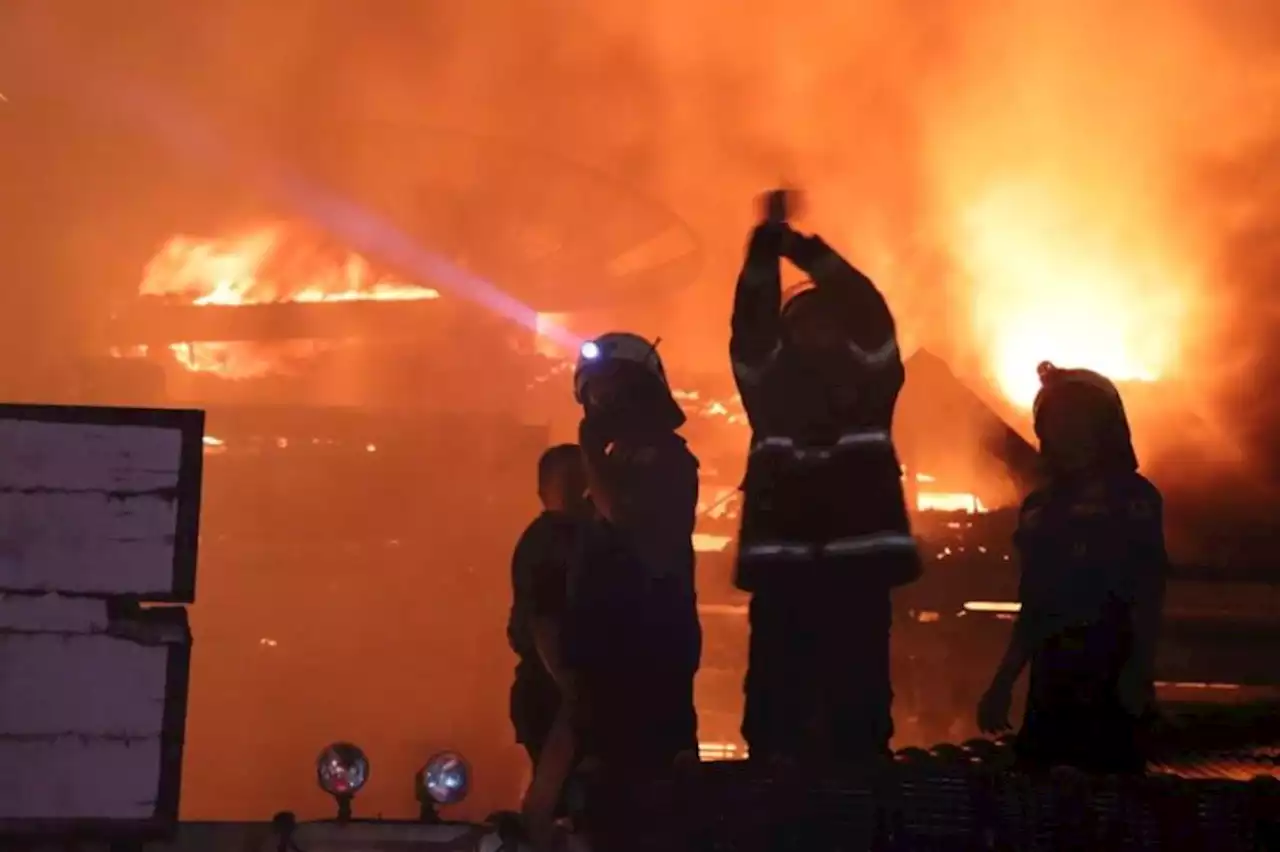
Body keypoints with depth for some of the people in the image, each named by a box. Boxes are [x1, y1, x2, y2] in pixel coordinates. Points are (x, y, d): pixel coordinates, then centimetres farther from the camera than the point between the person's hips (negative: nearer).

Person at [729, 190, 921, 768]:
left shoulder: (868, 386, 9)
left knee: (858, 715, 1)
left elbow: (874, 317, 1)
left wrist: (810, 253, -7)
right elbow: (751, 328, 1)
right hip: (783, 574, 0)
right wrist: (765, 252, -9)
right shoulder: (772, 387, 10)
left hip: (856, 573, 0)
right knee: (776, 716, -1)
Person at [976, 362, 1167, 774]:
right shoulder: (1039, 506, 18)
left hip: (1110, 677, -5)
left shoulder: (1134, 497, 3)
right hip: (1051, 681, 5)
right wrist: (1003, 683, 17)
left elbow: (1148, 596, -5)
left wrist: (1140, 671, -19)